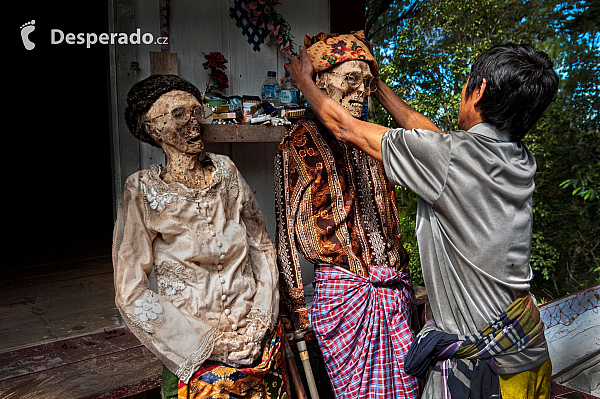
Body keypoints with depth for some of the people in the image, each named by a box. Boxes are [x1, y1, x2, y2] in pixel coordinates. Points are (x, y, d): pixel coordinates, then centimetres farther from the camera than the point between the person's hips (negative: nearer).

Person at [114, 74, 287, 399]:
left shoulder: (226, 171, -2)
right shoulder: (143, 191, -12)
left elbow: (262, 245, 4)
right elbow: (130, 293, -12)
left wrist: (262, 318, -4)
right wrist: (208, 341, -13)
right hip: (195, 355, -3)